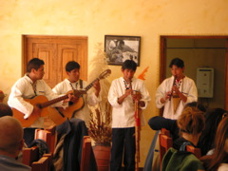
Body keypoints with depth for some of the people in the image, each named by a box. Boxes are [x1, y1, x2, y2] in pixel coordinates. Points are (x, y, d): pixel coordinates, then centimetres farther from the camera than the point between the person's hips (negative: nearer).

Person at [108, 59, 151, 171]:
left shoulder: (139, 83, 5)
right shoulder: (115, 83, 4)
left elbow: (146, 101, 1)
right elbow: (112, 101, -6)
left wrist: (139, 100, -19)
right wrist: (125, 95, -20)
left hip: (132, 122, 0)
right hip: (118, 122, 0)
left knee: (130, 150, 6)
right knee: (116, 150, 3)